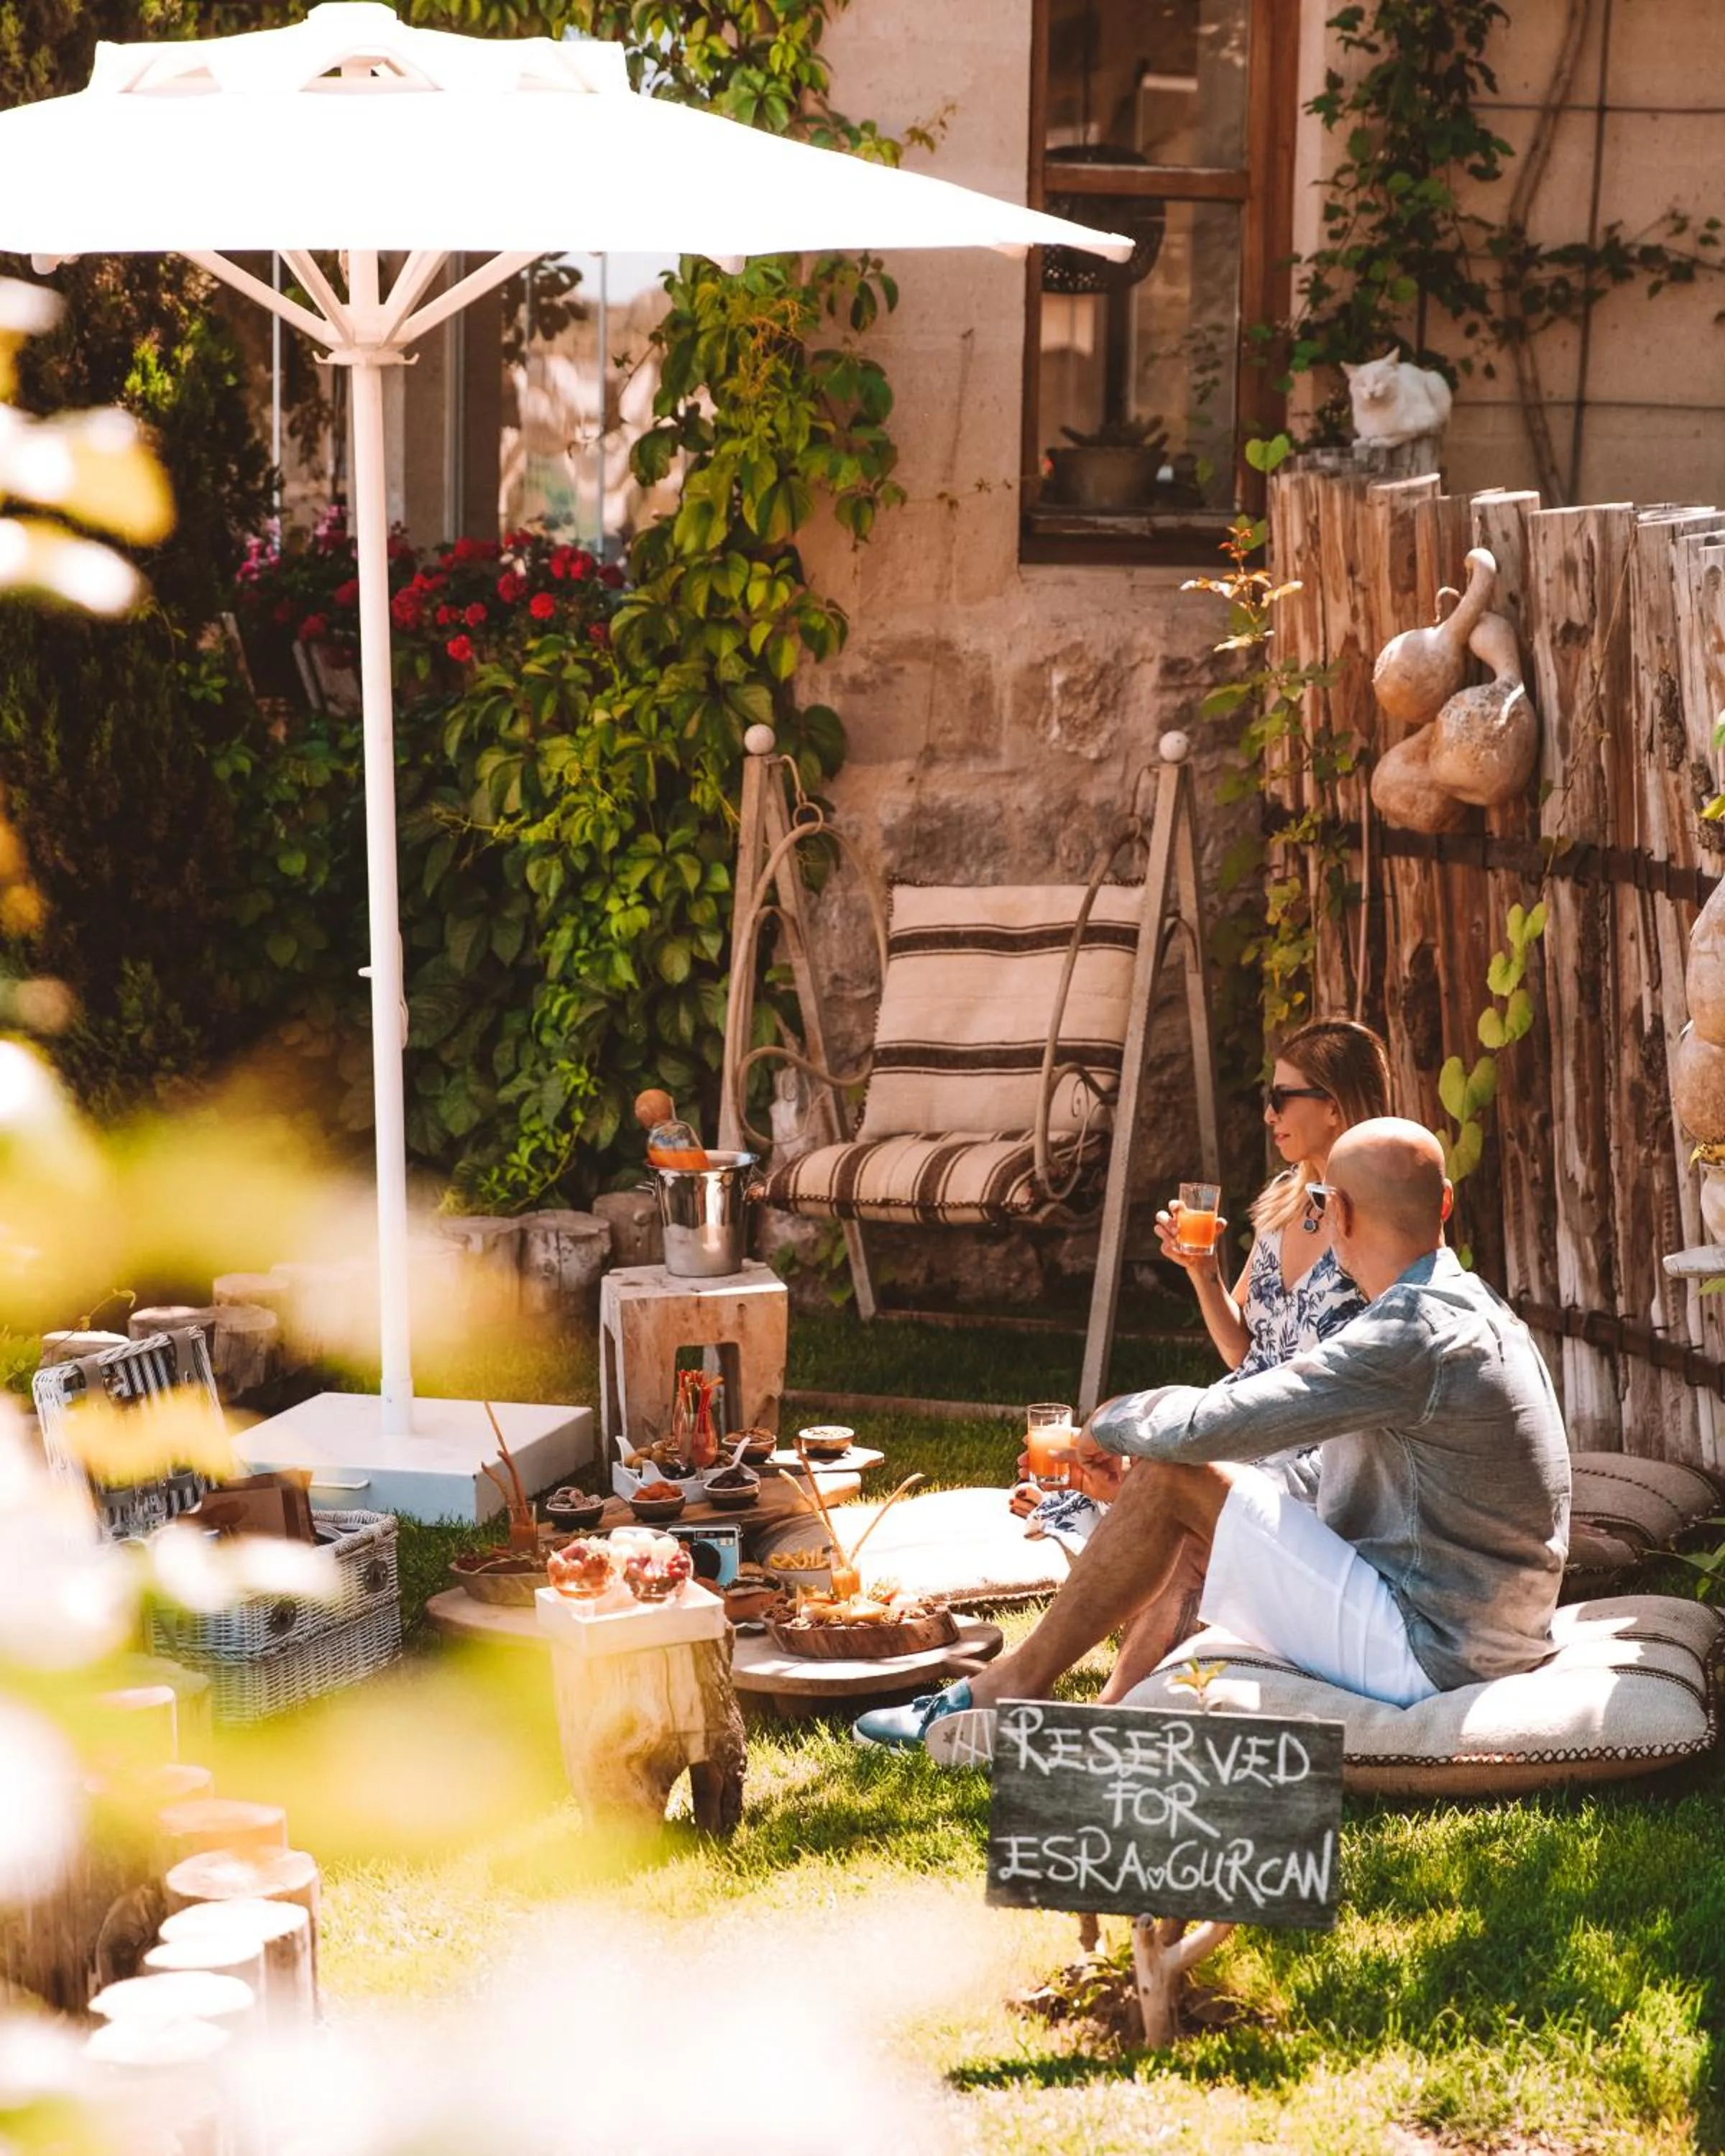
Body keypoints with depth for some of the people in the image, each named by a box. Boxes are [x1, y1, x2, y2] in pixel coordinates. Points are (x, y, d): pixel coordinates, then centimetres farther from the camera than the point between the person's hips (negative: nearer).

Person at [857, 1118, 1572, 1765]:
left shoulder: (1416, 1337, -21)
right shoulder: (1469, 1310, 12)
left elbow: (1206, 1426, -23)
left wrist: (1110, 1425, -1)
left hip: (1424, 1654, -10)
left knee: (1175, 1478, -9)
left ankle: (1015, 1684, 3)